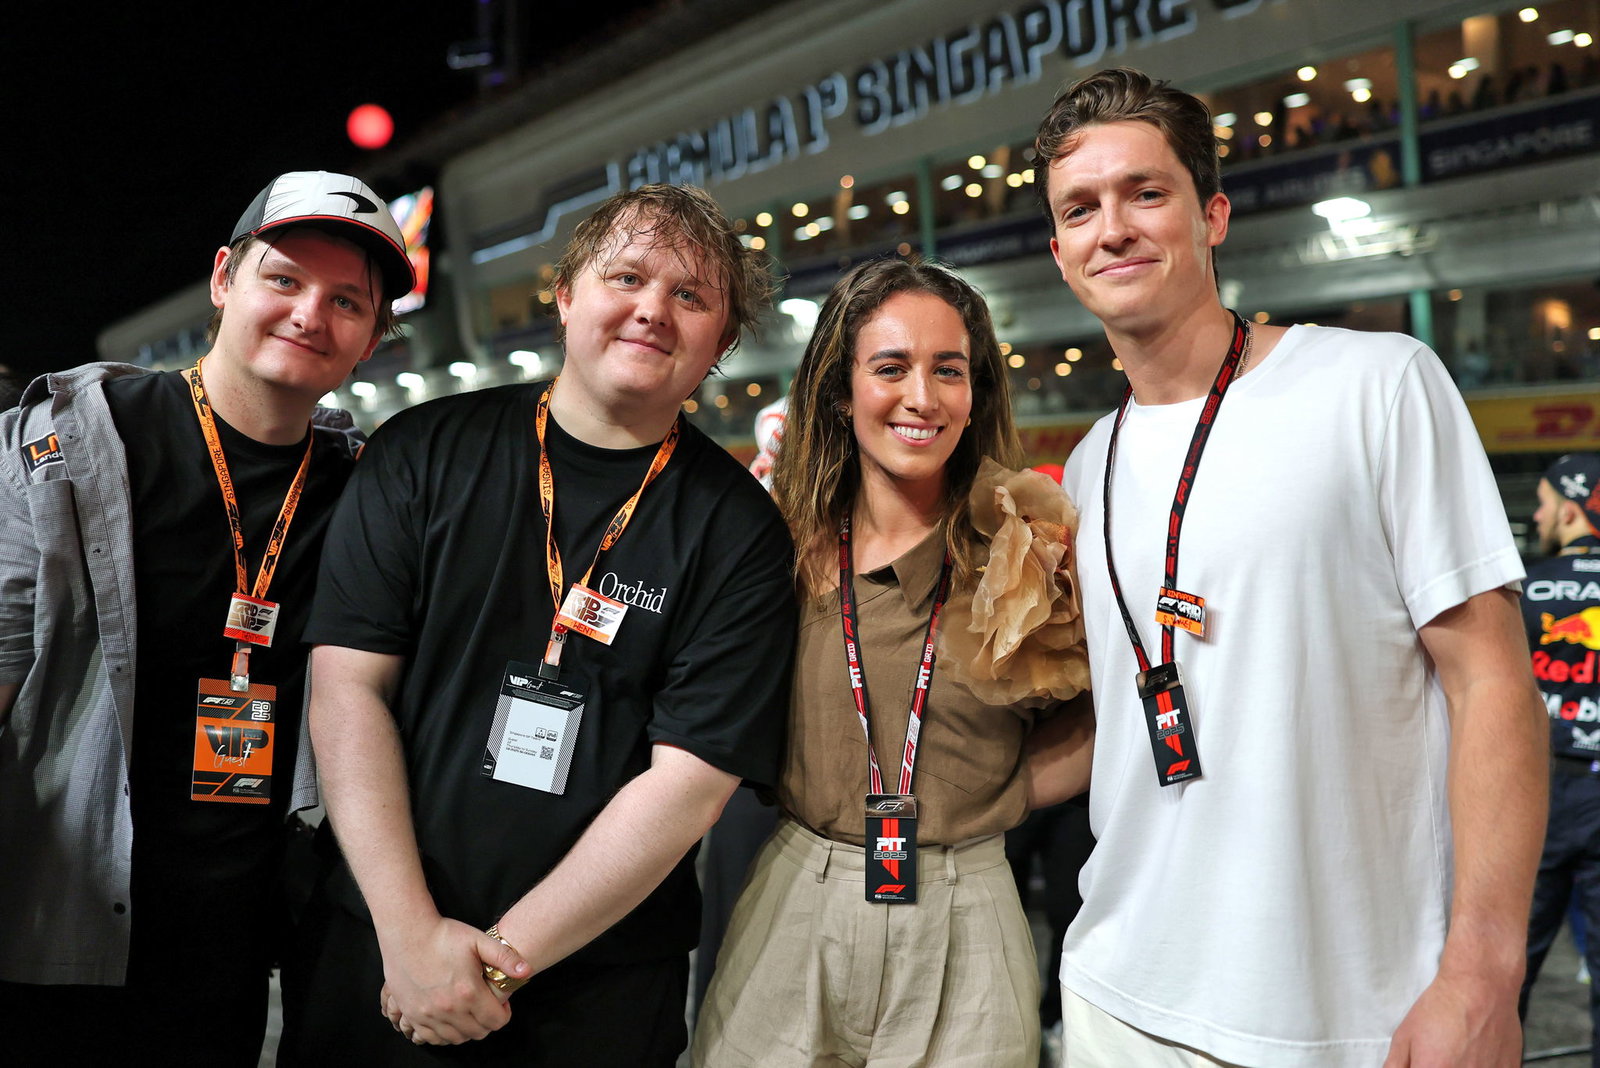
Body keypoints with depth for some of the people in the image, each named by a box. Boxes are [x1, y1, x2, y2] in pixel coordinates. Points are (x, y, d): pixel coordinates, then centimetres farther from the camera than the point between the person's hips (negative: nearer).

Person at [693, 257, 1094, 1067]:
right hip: (792, 916, 1)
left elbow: (1092, 742, 4)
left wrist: (980, 804, -7)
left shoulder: (1030, 557, -5)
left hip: (961, 931, -1)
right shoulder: (789, 545, -1)